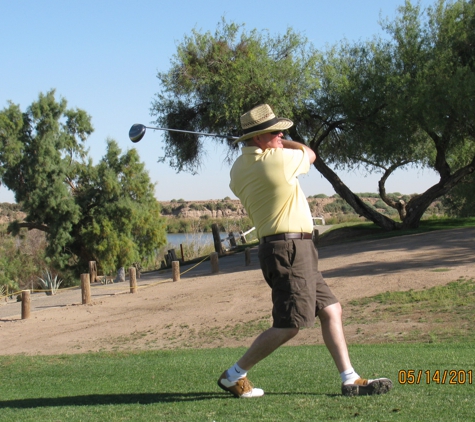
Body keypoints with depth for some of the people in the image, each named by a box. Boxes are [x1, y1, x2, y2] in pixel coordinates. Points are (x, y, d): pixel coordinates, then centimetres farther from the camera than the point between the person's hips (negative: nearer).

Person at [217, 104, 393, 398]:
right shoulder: (278, 160, -15)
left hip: (295, 249, 10)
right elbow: (310, 154, 6)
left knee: (331, 310, 9)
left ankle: (350, 380, 10)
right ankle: (233, 375, 4)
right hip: (288, 249, -10)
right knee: (288, 326, -7)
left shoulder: (238, 169, 7)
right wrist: (278, 144, 21)